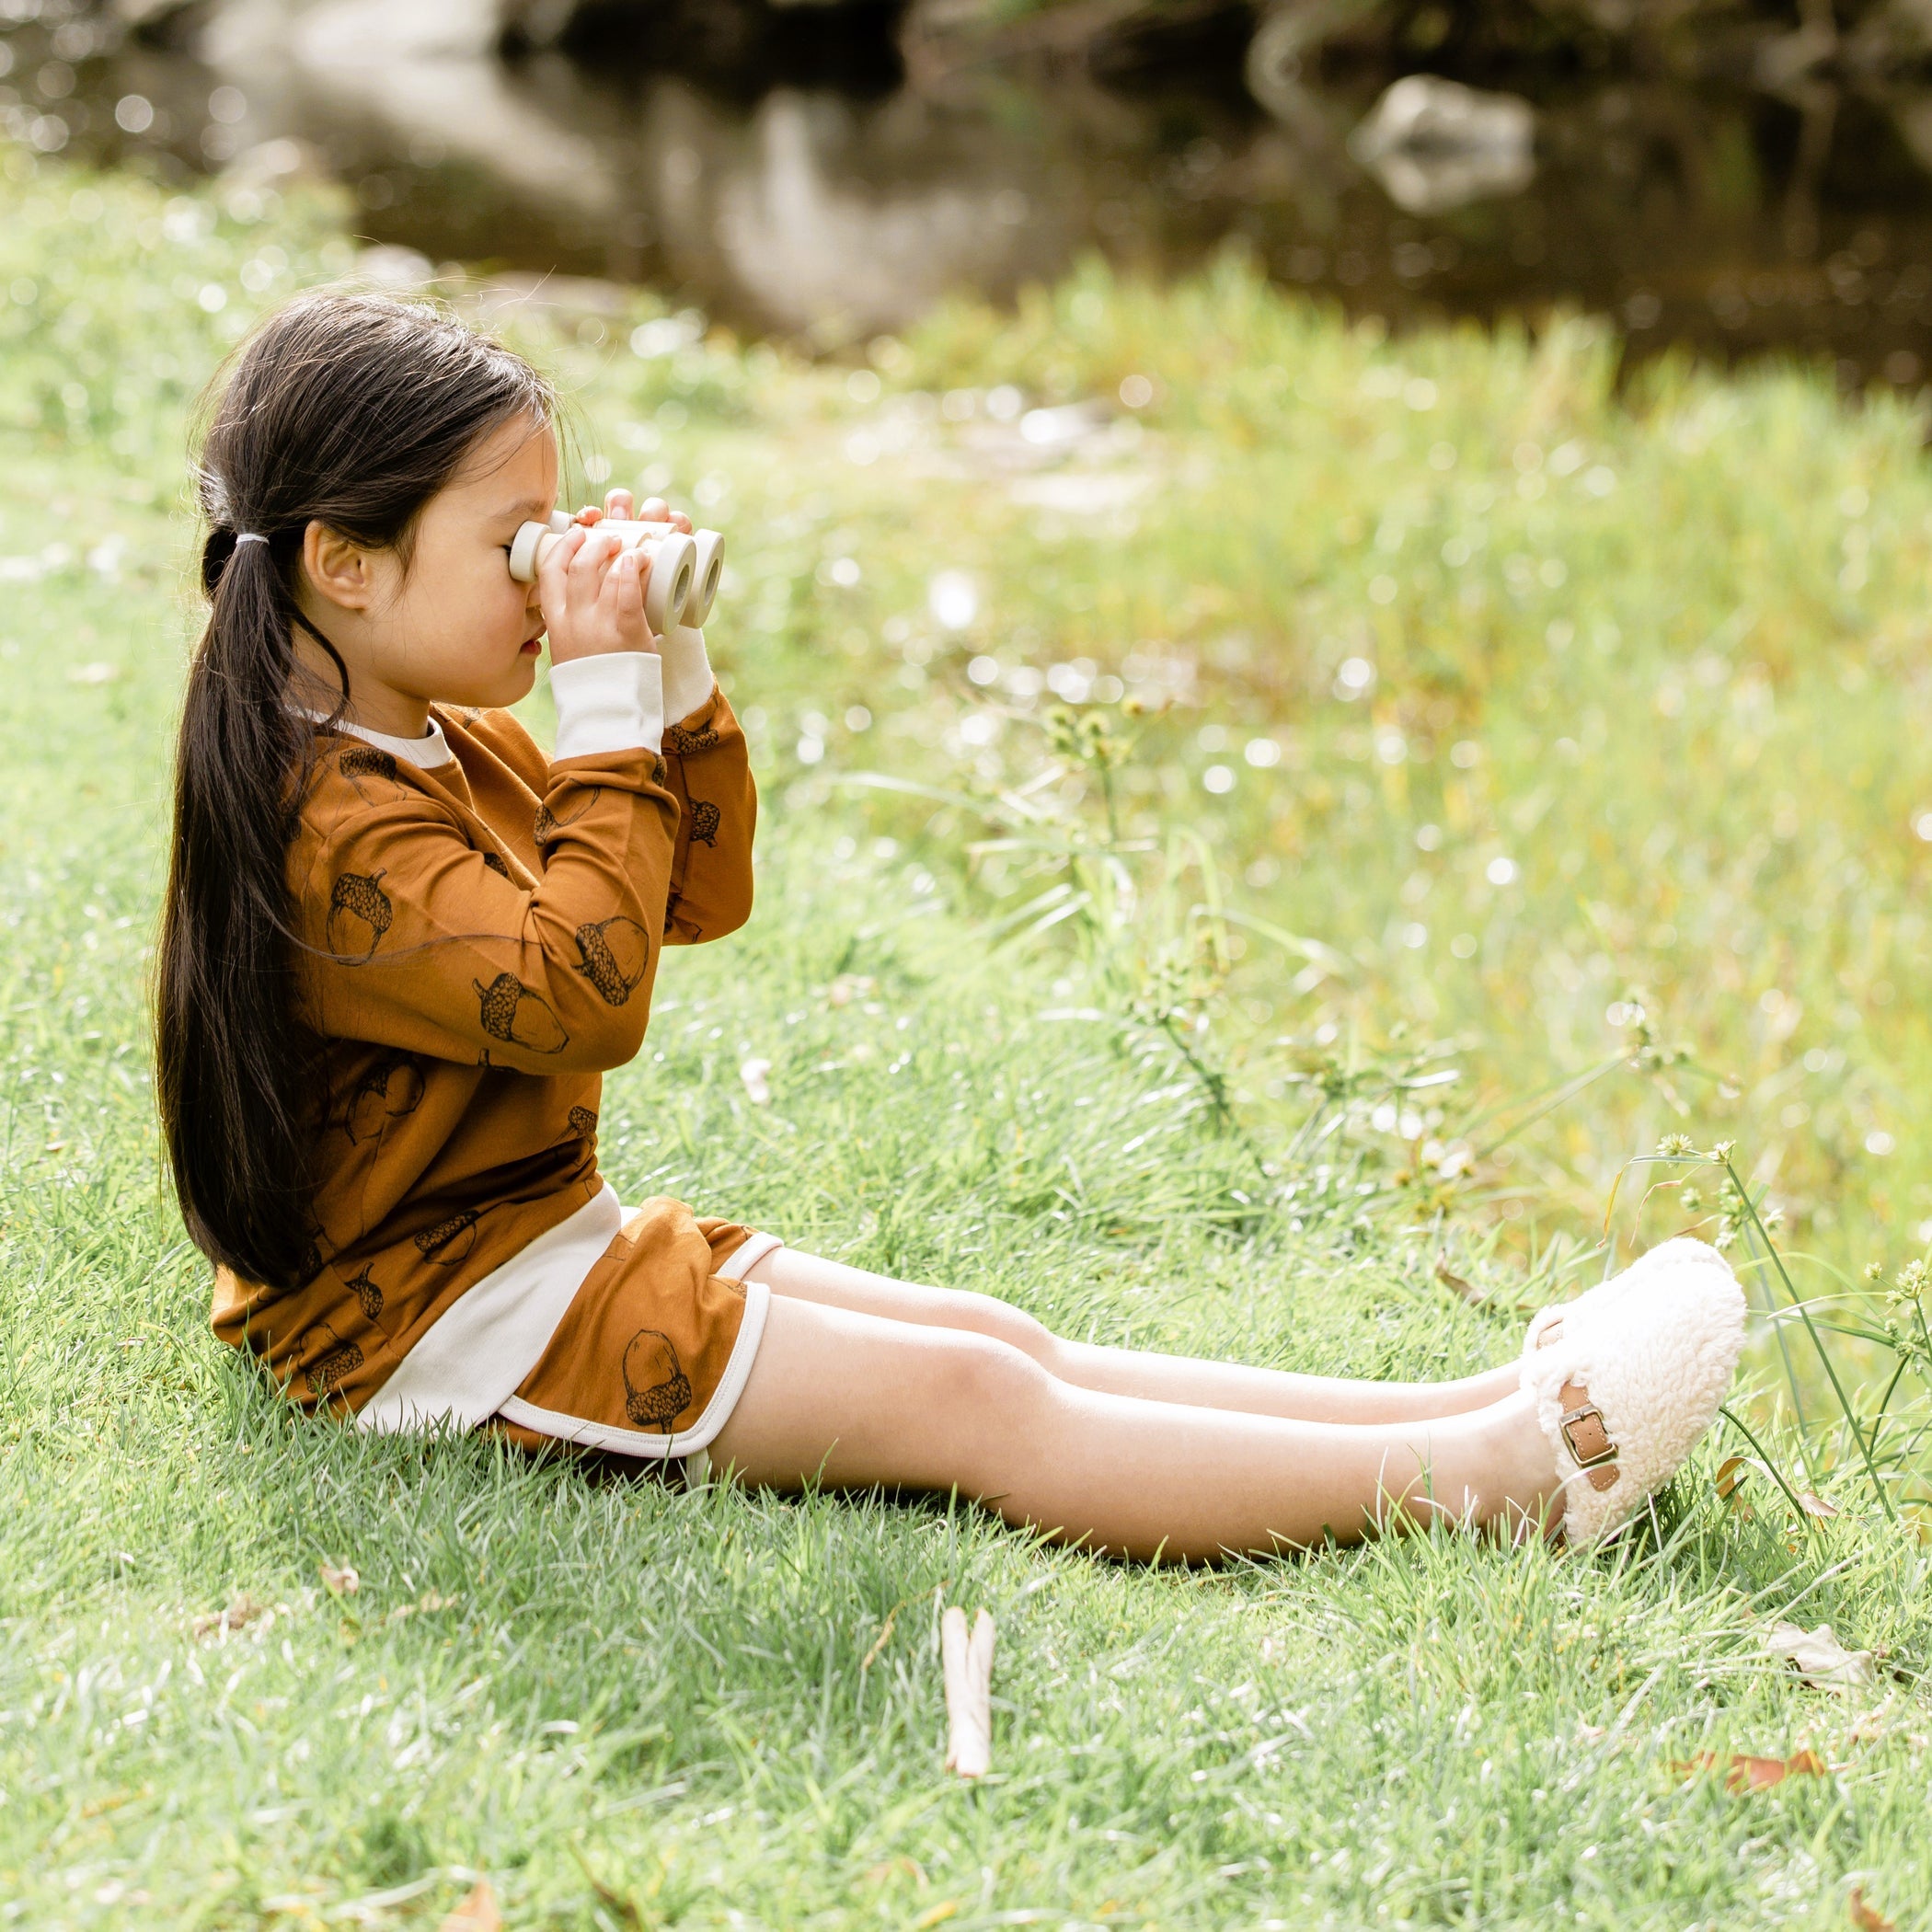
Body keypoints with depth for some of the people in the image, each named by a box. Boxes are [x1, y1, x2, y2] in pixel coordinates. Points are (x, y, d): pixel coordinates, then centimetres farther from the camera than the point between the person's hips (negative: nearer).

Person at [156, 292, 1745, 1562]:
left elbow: (701, 896, 16)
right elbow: (584, 992, -30)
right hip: (443, 1321, -10)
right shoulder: (329, 826, -22)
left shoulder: (450, 748, 12)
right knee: (969, 1405, -17)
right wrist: (604, 712, -24)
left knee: (999, 1343, -1)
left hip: (557, 1244, 10)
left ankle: (1483, 1409, -8)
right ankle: (1496, 1476, -22)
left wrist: (670, 672, 2)